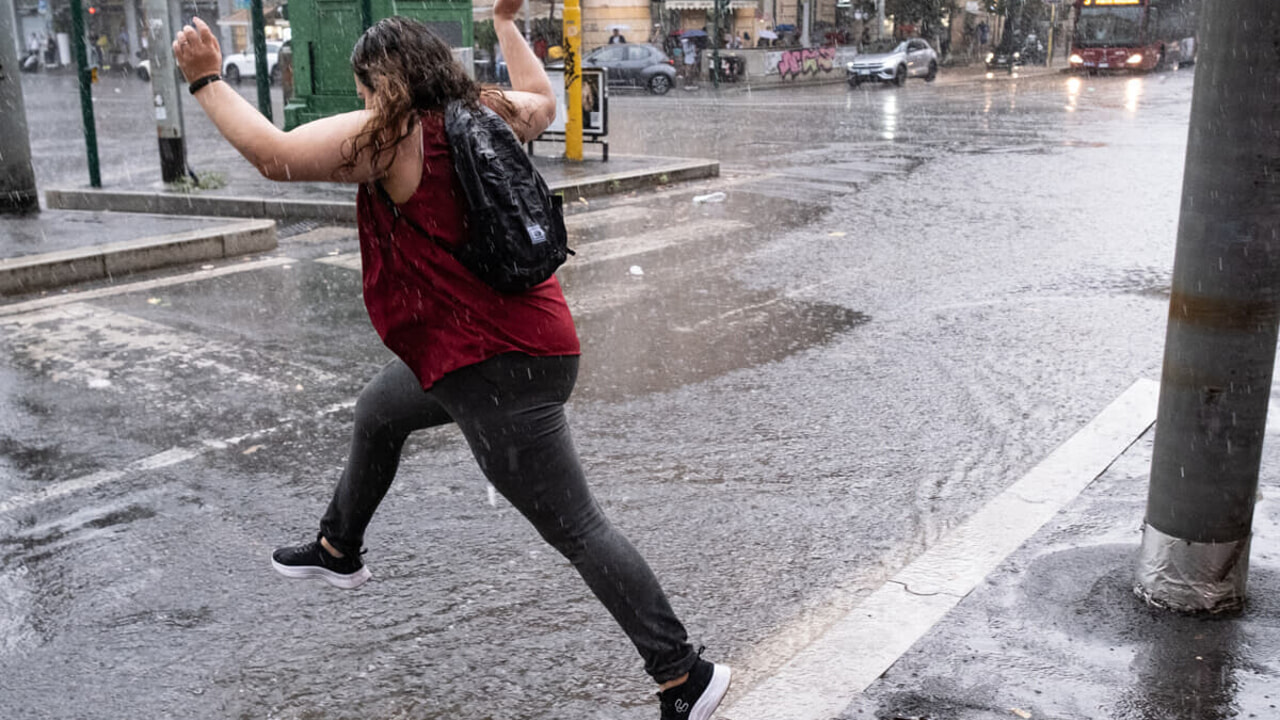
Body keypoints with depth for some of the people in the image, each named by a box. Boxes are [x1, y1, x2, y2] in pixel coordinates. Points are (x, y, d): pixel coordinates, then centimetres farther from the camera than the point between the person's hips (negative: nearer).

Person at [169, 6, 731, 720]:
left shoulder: (386, 136, -15)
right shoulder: (487, 115, 7)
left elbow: (273, 153, -18)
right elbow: (542, 100, 28)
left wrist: (207, 79, -4)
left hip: (502, 366, -10)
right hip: (498, 337, 10)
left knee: (576, 527, -4)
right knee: (379, 411, 30)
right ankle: (338, 550, 53)